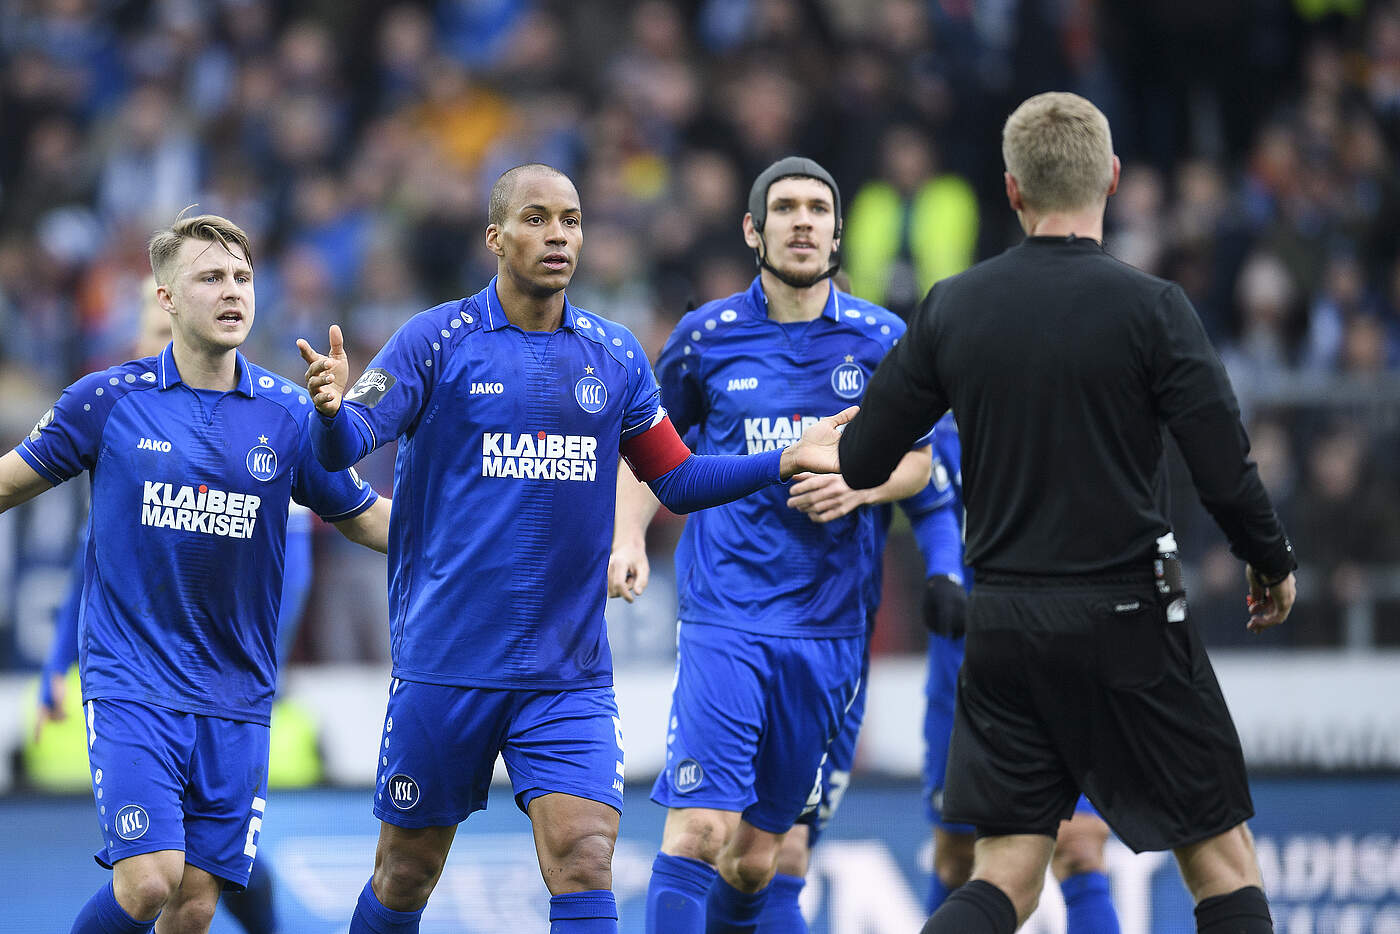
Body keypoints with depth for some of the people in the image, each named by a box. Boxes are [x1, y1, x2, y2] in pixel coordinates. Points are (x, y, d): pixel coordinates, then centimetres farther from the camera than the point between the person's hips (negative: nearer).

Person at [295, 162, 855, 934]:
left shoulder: (614, 356, 7)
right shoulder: (437, 341, -4)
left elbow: (677, 480, 15)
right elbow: (346, 445, -13)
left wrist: (785, 460, 3)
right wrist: (333, 407, -37)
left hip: (570, 675, 2)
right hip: (444, 661, -2)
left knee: (585, 860, -13)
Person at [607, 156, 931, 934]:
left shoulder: (881, 338, 4)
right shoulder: (707, 336, 2)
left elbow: (917, 460, 13)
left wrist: (859, 486, -7)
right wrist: (629, 536, 0)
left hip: (830, 621, 2)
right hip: (725, 611, -2)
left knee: (758, 852, 9)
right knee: (702, 825, -17)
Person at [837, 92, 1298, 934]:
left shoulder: (951, 308, 1)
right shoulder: (1150, 309, -10)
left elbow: (858, 464, 4)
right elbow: (1227, 472, -12)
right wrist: (1275, 565, 7)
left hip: (1002, 624, 4)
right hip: (1128, 618, -4)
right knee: (1224, 864, 6)